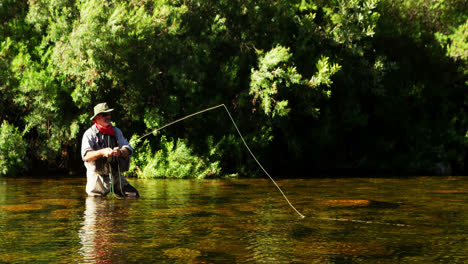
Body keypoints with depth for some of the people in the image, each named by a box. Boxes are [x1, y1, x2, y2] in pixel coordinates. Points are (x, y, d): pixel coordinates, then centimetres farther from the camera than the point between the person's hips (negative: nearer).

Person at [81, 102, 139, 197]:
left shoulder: (116, 132, 8)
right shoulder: (89, 134, -5)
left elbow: (128, 150, -3)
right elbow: (86, 156, -18)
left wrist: (120, 152, -27)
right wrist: (102, 152, -34)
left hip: (116, 175, 3)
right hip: (98, 177, -3)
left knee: (134, 196, -3)